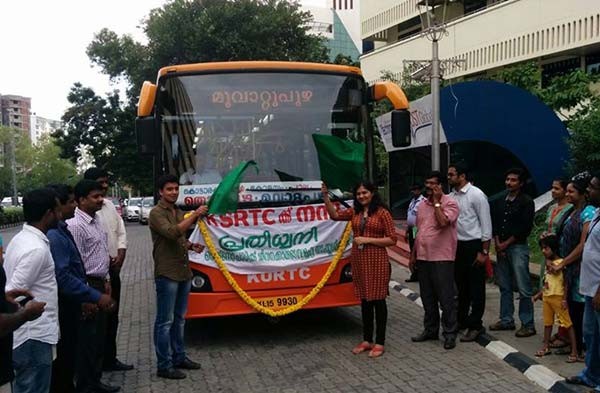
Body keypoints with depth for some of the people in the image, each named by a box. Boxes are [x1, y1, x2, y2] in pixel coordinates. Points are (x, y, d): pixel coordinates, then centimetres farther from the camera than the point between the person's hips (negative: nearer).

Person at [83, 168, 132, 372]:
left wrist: (120, 255, -2)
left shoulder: (110, 205, 12)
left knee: (112, 316, 15)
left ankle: (110, 358, 26)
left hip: (113, 269, 8)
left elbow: (121, 232, 14)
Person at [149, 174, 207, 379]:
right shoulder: (156, 213, -10)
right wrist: (195, 216, -26)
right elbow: (172, 232, -26)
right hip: (167, 274, -8)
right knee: (165, 321, -1)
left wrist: (191, 245, 5)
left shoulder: (179, 212, 15)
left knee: (179, 318, 16)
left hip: (184, 272, 8)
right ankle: (164, 365, 5)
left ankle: (179, 357, 26)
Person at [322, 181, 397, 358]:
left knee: (378, 300, 2)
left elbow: (392, 239, -8)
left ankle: (380, 342, 12)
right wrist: (326, 197, -5)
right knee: (364, 300, 13)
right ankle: (367, 340, 24)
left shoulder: (382, 212, -6)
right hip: (358, 261, 5)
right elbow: (335, 215, 5)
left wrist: (368, 239, -14)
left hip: (377, 261, -5)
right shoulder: (354, 212, 10)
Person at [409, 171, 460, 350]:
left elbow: (443, 222, -26)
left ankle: (450, 333, 9)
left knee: (446, 298, 0)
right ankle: (430, 330, 27)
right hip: (423, 257, 7)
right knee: (427, 298, 15)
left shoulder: (450, 203, -8)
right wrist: (413, 254, 17)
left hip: (442, 258, -7)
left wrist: (436, 202, -16)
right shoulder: (422, 205, 13)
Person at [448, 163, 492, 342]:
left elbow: (486, 224, -11)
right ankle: (462, 320, 29)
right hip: (457, 245, 7)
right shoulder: (451, 196, 7)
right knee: (461, 285, 16)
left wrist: (484, 252, -14)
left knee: (476, 287, 3)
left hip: (474, 245, -6)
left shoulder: (476, 195, -11)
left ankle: (476, 325, 12)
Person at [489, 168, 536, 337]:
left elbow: (525, 228, -9)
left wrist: (506, 244, -8)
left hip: (518, 247, -6)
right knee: (504, 287, 11)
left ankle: (528, 325, 1)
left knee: (523, 288, -6)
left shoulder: (526, 201, -3)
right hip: (501, 248, 6)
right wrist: (497, 243, 0)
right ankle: (506, 320, 20)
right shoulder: (500, 202, 16)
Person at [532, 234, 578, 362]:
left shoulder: (561, 263, -15)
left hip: (558, 297, -9)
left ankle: (574, 351, 0)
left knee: (567, 323, -4)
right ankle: (546, 347, 26)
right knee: (547, 322, 16)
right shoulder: (548, 263, 11)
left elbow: (566, 282, -16)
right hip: (547, 297, 9)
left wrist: (564, 299, -19)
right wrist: (538, 294, 15)